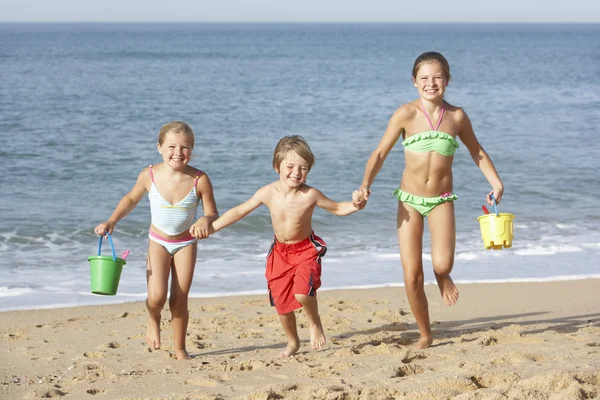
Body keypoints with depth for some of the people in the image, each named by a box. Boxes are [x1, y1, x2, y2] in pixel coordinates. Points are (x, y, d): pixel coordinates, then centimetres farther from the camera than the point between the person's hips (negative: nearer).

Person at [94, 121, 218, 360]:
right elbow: (132, 199, 5)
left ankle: (179, 349, 21)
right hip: (158, 242, 0)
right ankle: (153, 320, 20)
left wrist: (206, 220, -33)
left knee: (179, 299, 3)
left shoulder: (199, 180, -20)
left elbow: (212, 213, -10)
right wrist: (112, 221, -7)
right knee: (156, 297, -16)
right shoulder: (149, 176, -16)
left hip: (186, 244, 0)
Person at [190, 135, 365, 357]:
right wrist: (211, 227, -6)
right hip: (280, 251, 3)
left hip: (306, 249, -3)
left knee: (302, 293, -27)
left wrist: (355, 205, -26)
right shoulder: (268, 193, -15)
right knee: (281, 302, 8)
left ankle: (314, 322, 7)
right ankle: (292, 342, 35)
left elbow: (337, 208, -5)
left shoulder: (310, 195, -20)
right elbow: (240, 210, -3)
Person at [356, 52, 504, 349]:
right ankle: (425, 335, 20)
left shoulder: (457, 116, -2)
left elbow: (476, 151, 15)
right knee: (412, 277, -1)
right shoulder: (406, 114, -9)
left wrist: (496, 182, 6)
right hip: (409, 200, 0)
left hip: (441, 201, 0)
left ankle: (443, 277, 17)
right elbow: (380, 153, -7)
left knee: (442, 264, -23)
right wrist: (366, 184, -22)